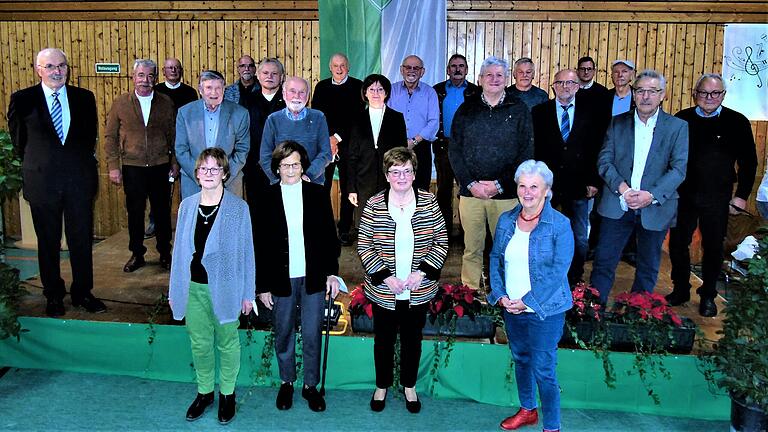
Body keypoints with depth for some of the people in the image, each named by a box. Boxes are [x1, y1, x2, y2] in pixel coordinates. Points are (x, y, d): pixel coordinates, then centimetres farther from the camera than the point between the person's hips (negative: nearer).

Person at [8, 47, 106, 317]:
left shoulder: (84, 98, 4)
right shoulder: (22, 100, -2)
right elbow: (19, 139, 10)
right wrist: (35, 164, 14)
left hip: (80, 180, 1)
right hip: (42, 181, -1)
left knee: (82, 240, 7)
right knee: (48, 242, 10)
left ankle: (82, 293, 21)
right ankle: (53, 296, 24)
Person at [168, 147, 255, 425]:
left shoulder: (238, 208, -10)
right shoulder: (187, 206, 1)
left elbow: (246, 252, -6)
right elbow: (180, 249, 7)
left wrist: (248, 293, -4)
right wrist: (174, 290, 9)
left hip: (225, 288, -3)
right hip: (194, 288, 3)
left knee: (227, 343, 13)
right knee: (200, 344, 16)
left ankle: (227, 394, 32)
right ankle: (204, 392, 36)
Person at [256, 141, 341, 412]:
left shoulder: (318, 194, -1)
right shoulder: (267, 198, -3)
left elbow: (330, 236, 5)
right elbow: (260, 245, -1)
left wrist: (332, 272, 0)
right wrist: (262, 285, -1)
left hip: (313, 278, 0)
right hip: (280, 280, 0)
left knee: (312, 336, 9)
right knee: (283, 336, 14)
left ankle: (311, 385, 27)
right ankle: (286, 383, 34)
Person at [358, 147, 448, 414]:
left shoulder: (429, 202, -6)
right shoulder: (374, 205, -9)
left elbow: (441, 242, -2)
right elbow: (364, 246, -6)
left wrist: (422, 272, -13)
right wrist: (386, 277, -14)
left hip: (419, 290, 1)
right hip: (383, 291, -1)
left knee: (413, 339, 17)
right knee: (383, 340, 16)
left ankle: (409, 386, 40)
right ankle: (382, 386, 39)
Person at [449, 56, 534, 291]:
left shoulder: (519, 110, 5)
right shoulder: (466, 109, 9)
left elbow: (526, 153, 0)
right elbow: (454, 150, 5)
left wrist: (499, 184, -8)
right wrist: (471, 183, -7)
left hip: (506, 193, -1)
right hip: (470, 191, 1)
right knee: (472, 248, 6)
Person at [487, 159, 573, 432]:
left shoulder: (560, 225, -13)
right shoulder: (506, 221, 2)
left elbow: (558, 270, -16)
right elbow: (495, 258, 7)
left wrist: (527, 302, -18)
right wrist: (500, 295, -6)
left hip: (545, 310, -5)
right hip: (510, 307, 5)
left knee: (543, 370, 0)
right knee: (520, 359, 20)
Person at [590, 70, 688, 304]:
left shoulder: (678, 127, 0)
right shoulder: (617, 123, 5)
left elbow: (680, 168, -7)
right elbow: (604, 161, -1)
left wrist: (652, 195, -20)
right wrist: (622, 188, -17)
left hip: (655, 209, 0)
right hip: (617, 206, 1)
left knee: (648, 267, 13)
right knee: (603, 262, 2)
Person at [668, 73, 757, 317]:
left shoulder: (736, 122, -2)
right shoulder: (682, 120, 1)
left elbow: (749, 162, 2)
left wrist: (742, 195, -2)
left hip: (717, 199, -1)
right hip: (683, 195, 1)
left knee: (713, 248, 9)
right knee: (677, 244, 7)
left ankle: (708, 297, 24)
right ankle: (680, 290, 25)